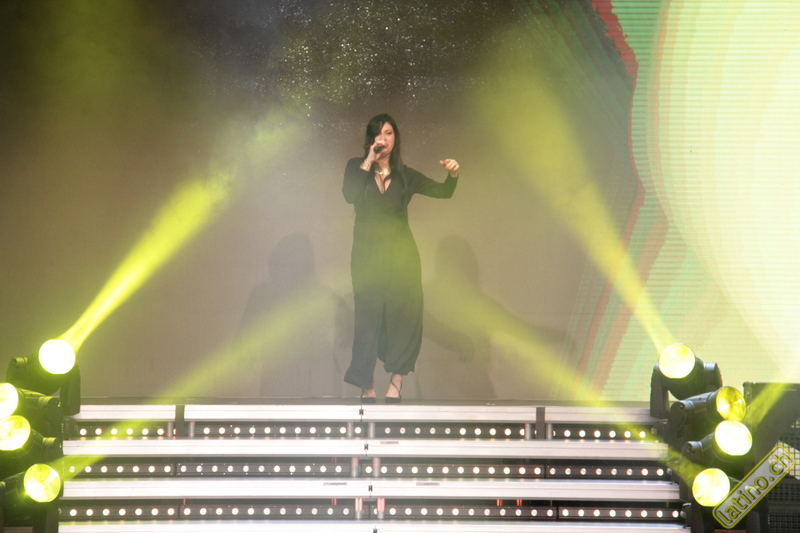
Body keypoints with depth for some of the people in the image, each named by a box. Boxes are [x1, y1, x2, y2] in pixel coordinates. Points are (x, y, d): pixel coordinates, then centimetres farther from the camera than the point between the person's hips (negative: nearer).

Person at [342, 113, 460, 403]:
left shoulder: (405, 175, 10)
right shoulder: (357, 167, 8)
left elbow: (443, 192, 3)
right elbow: (350, 195, -11)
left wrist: (453, 175, -17)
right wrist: (369, 161, -10)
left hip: (401, 253, 1)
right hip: (367, 254, -1)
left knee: (404, 312, -8)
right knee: (368, 315, -4)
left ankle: (396, 383, -3)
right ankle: (367, 386, 3)